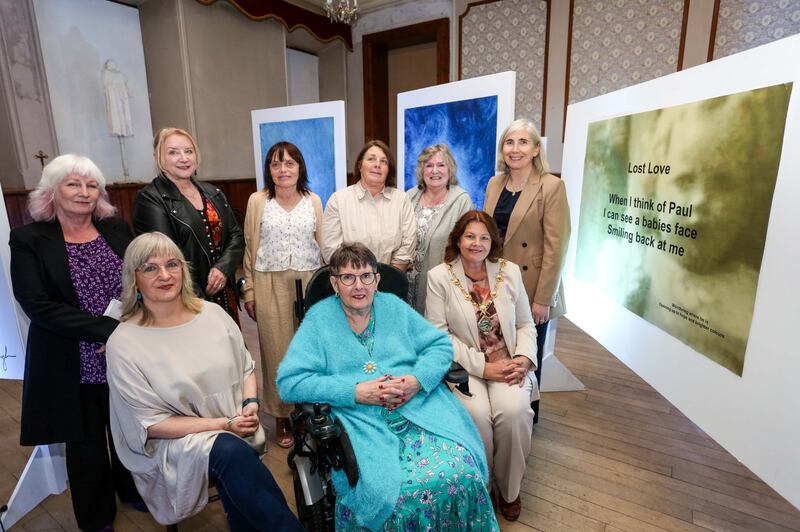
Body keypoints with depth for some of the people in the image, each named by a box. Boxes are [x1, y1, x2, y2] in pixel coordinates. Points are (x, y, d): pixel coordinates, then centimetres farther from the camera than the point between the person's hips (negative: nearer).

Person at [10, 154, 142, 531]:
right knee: (87, 444, 16)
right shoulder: (28, 240, -7)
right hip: (73, 367, -2)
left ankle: (133, 491, 47)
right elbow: (37, 305, -15)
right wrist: (109, 329, -22)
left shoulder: (116, 229, 1)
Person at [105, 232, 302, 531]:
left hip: (237, 434, 3)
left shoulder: (212, 312, 1)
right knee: (230, 451, -32)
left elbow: (246, 367, 12)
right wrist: (224, 424, -15)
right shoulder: (123, 344, -9)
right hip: (174, 442, -2)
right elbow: (151, 423, -9)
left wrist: (250, 403, -9)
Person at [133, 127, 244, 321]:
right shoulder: (150, 200, -8)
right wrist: (201, 303, -20)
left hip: (225, 295, 5)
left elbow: (236, 235, 9)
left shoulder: (213, 193, 11)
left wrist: (224, 267, -10)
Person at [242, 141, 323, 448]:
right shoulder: (257, 201, 2)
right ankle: (281, 415, 20)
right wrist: (249, 292, 1)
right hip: (271, 284, -1)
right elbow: (249, 248, 4)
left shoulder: (313, 201, 6)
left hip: (308, 282, 1)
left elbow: (322, 245, 9)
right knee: (277, 349, 4)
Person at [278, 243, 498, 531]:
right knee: (399, 492, -27)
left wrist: (418, 380, -11)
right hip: (363, 423, -2)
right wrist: (356, 392, -14)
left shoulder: (393, 305, 13)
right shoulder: (319, 318, 3)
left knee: (462, 473, -19)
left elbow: (440, 345, 10)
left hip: (421, 409, 3)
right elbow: (289, 382, -6)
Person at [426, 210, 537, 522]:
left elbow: (525, 324, 9)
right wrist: (482, 367, -15)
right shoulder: (439, 277, -6)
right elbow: (438, 333, -9)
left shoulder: (510, 271, 3)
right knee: (477, 414, -27)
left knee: (513, 411, -24)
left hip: (508, 363, 2)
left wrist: (524, 358, -10)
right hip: (463, 365, -2)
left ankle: (509, 490, 6)